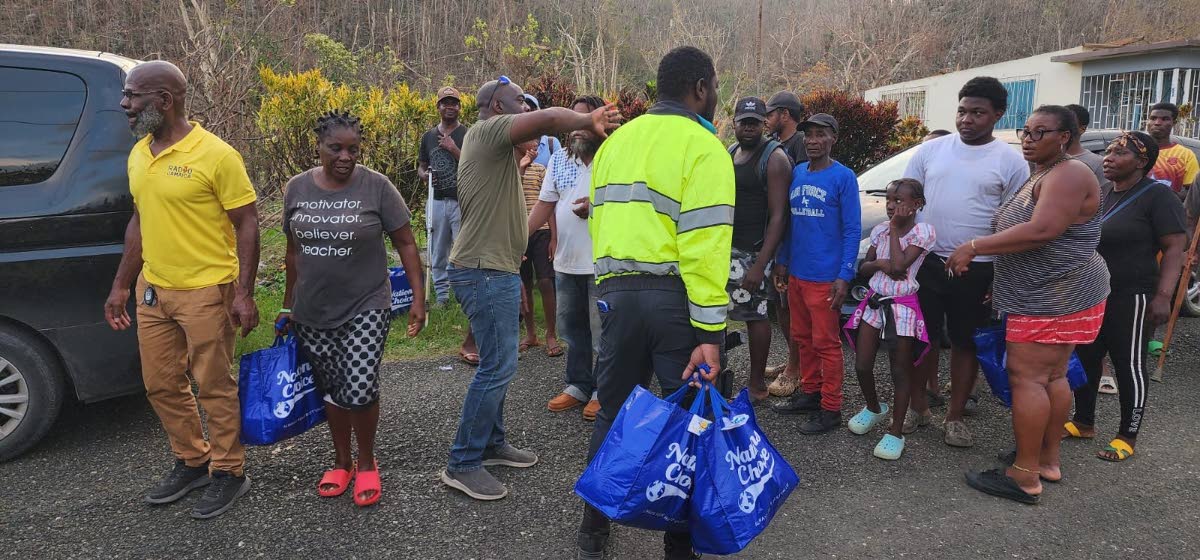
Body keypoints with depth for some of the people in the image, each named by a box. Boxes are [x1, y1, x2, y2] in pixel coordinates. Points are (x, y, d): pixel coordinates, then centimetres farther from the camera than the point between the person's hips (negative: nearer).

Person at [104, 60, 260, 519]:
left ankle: (229, 473, 21)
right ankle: (192, 462, 35)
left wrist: (244, 293, -17)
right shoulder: (138, 154, 8)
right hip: (152, 289, 8)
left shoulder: (215, 155, -14)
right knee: (161, 385, 16)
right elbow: (139, 220, 17)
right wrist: (120, 285, 17)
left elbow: (247, 225, -13)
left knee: (214, 386, 4)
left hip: (206, 291, -7)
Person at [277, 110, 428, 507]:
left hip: (365, 309, -4)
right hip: (312, 313, 4)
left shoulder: (376, 186, -9)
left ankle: (367, 463, 15)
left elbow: (406, 244, -5)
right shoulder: (297, 188, 2)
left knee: (360, 391, -11)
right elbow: (294, 251, 12)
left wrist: (418, 298, -11)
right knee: (330, 390, 13)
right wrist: (288, 306, 16)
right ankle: (341, 462, 33)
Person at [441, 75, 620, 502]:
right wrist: (588, 120, -11)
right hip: (485, 271, -11)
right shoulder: (489, 129, -13)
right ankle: (463, 464, 2)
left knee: (498, 362, 17)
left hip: (494, 269, 11)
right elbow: (549, 119, -25)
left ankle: (492, 443, 28)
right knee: (497, 366, -7)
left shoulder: (490, 139, 21)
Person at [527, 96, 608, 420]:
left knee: (601, 331, 4)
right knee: (572, 328, 16)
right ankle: (578, 385, 31)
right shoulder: (559, 160, 9)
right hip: (566, 262, 6)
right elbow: (544, 204, 10)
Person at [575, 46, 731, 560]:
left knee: (613, 412, 17)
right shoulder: (703, 147, -7)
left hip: (615, 294, 6)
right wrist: (709, 331, -17)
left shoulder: (616, 140, 14)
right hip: (674, 297, -6)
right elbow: (704, 244, -16)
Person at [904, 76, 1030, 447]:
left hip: (976, 269, -1)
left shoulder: (1011, 161, -1)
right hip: (925, 261, 2)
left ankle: (955, 417, 21)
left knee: (966, 344, 8)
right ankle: (918, 407, 23)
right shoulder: (930, 150, 4)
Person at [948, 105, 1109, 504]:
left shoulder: (1068, 175, -15)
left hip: (1054, 297, -11)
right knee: (1052, 377, 14)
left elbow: (1041, 231, -27)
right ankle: (1049, 460, 24)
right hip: (1054, 295, 11)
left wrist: (974, 247, -24)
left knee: (1026, 378, -9)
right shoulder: (1040, 177, 18)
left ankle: (1025, 476, -4)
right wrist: (993, 275, 19)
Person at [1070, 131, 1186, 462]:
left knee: (1129, 366, 1)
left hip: (1130, 298, -7)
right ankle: (1083, 423, 27)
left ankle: (1128, 438, 13)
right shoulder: (1102, 193, 10)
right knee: (1085, 359, 13)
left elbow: (1175, 247, -14)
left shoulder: (1157, 195, -10)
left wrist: (1163, 295, -22)